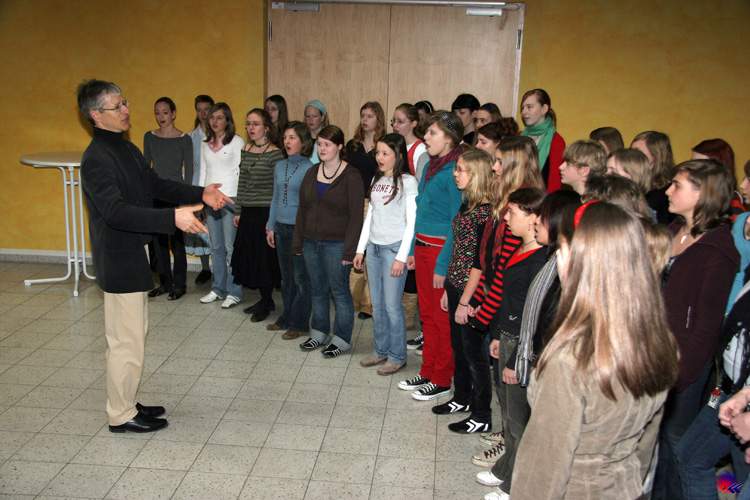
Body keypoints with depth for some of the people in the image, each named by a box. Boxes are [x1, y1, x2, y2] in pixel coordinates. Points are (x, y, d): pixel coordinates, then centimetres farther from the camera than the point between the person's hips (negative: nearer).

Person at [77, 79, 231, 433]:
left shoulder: (126, 148, 11)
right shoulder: (96, 159, -20)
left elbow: (156, 185, 15)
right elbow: (116, 211, -30)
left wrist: (200, 193, 1)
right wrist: (172, 218, -39)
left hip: (133, 255, 10)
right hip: (118, 260, -10)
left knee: (133, 334, 18)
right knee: (126, 341, 0)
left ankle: (126, 403, 32)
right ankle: (120, 416, 15)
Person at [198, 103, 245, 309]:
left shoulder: (237, 142, -4)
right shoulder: (205, 144, 13)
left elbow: (241, 173, -7)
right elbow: (203, 173, 16)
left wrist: (240, 204, -11)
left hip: (230, 199, -5)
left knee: (231, 247, -4)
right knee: (216, 247, 12)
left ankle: (234, 292, 5)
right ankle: (218, 289, 21)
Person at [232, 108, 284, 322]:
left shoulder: (275, 154, -10)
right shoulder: (245, 151, 10)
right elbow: (242, 183, 14)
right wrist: (239, 212, 13)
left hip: (266, 212, -7)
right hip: (248, 213, 7)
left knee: (265, 258, 1)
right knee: (249, 256, 10)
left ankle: (266, 302, 17)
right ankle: (265, 300, 24)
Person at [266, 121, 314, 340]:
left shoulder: (309, 169, -10)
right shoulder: (279, 166, 9)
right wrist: (271, 226, 13)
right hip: (282, 228, 6)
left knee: (301, 278, 2)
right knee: (286, 276, 16)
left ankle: (299, 324, 13)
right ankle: (287, 318, 28)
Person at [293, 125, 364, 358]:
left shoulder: (351, 176, -9)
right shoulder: (312, 173, 10)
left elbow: (356, 216, -12)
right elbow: (302, 209, 13)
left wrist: (349, 250, -16)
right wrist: (298, 242, 9)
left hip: (336, 244, -6)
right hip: (311, 242, 6)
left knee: (339, 291, 2)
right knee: (318, 290, 15)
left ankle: (342, 339, 15)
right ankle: (319, 333, 29)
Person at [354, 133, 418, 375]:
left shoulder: (407, 182, -9)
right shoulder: (377, 180, 11)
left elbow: (412, 222, -11)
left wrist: (402, 257, -15)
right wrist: (360, 249, 13)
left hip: (394, 248, -6)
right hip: (373, 247, 6)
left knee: (392, 305, -3)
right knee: (377, 304, 11)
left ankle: (397, 356, 11)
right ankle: (381, 350, 24)